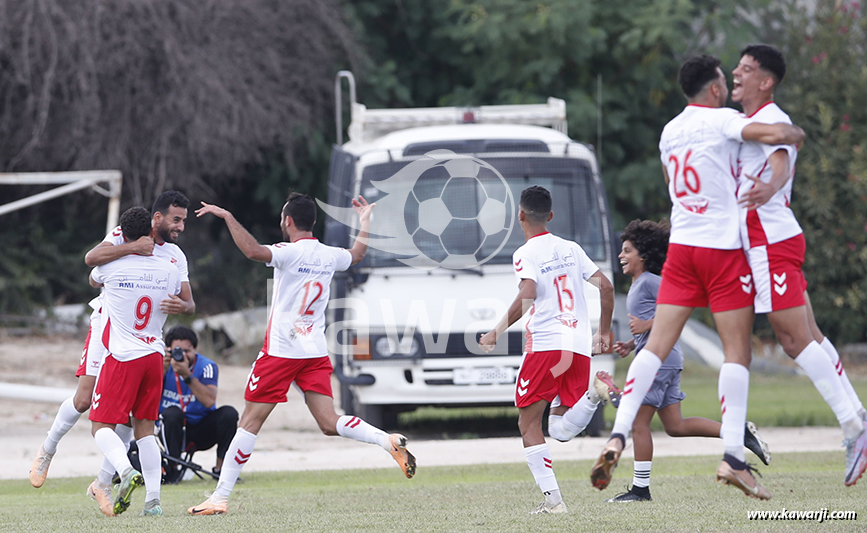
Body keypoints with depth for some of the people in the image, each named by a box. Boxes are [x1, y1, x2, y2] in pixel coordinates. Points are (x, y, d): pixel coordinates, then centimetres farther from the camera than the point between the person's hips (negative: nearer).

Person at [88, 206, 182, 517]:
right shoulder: (169, 271, 2)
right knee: (144, 427, 12)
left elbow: (93, 280, 19)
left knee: (101, 424, 1)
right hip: (154, 355, 4)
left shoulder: (113, 266, -7)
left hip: (122, 356, -4)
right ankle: (153, 499, 1)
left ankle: (126, 471, -27)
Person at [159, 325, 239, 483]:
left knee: (229, 413, -23)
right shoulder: (163, 364, -8)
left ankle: (220, 467, -11)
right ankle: (173, 469, -22)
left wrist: (187, 375, -35)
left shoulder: (207, 366, -11)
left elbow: (209, 401, -27)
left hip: (202, 432, 1)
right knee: (172, 412, -32)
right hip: (174, 429, -1)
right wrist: (163, 370, -33)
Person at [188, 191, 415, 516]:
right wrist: (365, 220, 47)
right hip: (316, 352, 6)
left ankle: (220, 497, -1)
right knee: (330, 424, 4)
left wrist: (227, 217, -24)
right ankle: (389, 441, -18)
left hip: (281, 351, -6)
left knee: (250, 421, -2)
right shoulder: (329, 256, 8)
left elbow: (254, 251, -32)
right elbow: (358, 254, 32)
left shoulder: (289, 253, -12)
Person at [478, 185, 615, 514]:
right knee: (561, 431, 7)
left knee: (529, 424, 4)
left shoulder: (525, 254, -2)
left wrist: (498, 332, -9)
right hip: (580, 345, 6)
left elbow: (527, 296, -19)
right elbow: (606, 286, 13)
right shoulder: (570, 248, 17)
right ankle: (592, 396, -24)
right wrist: (604, 332, 24)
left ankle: (552, 499, -8)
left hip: (545, 343, -5)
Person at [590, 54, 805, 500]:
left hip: (681, 246, 6)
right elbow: (772, 134, -24)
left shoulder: (670, 132, 14)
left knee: (657, 344, 4)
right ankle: (733, 458, -9)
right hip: (724, 247, -6)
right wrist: (795, 133, -1)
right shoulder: (721, 121, -8)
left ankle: (618, 436, -10)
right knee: (737, 352, -2)